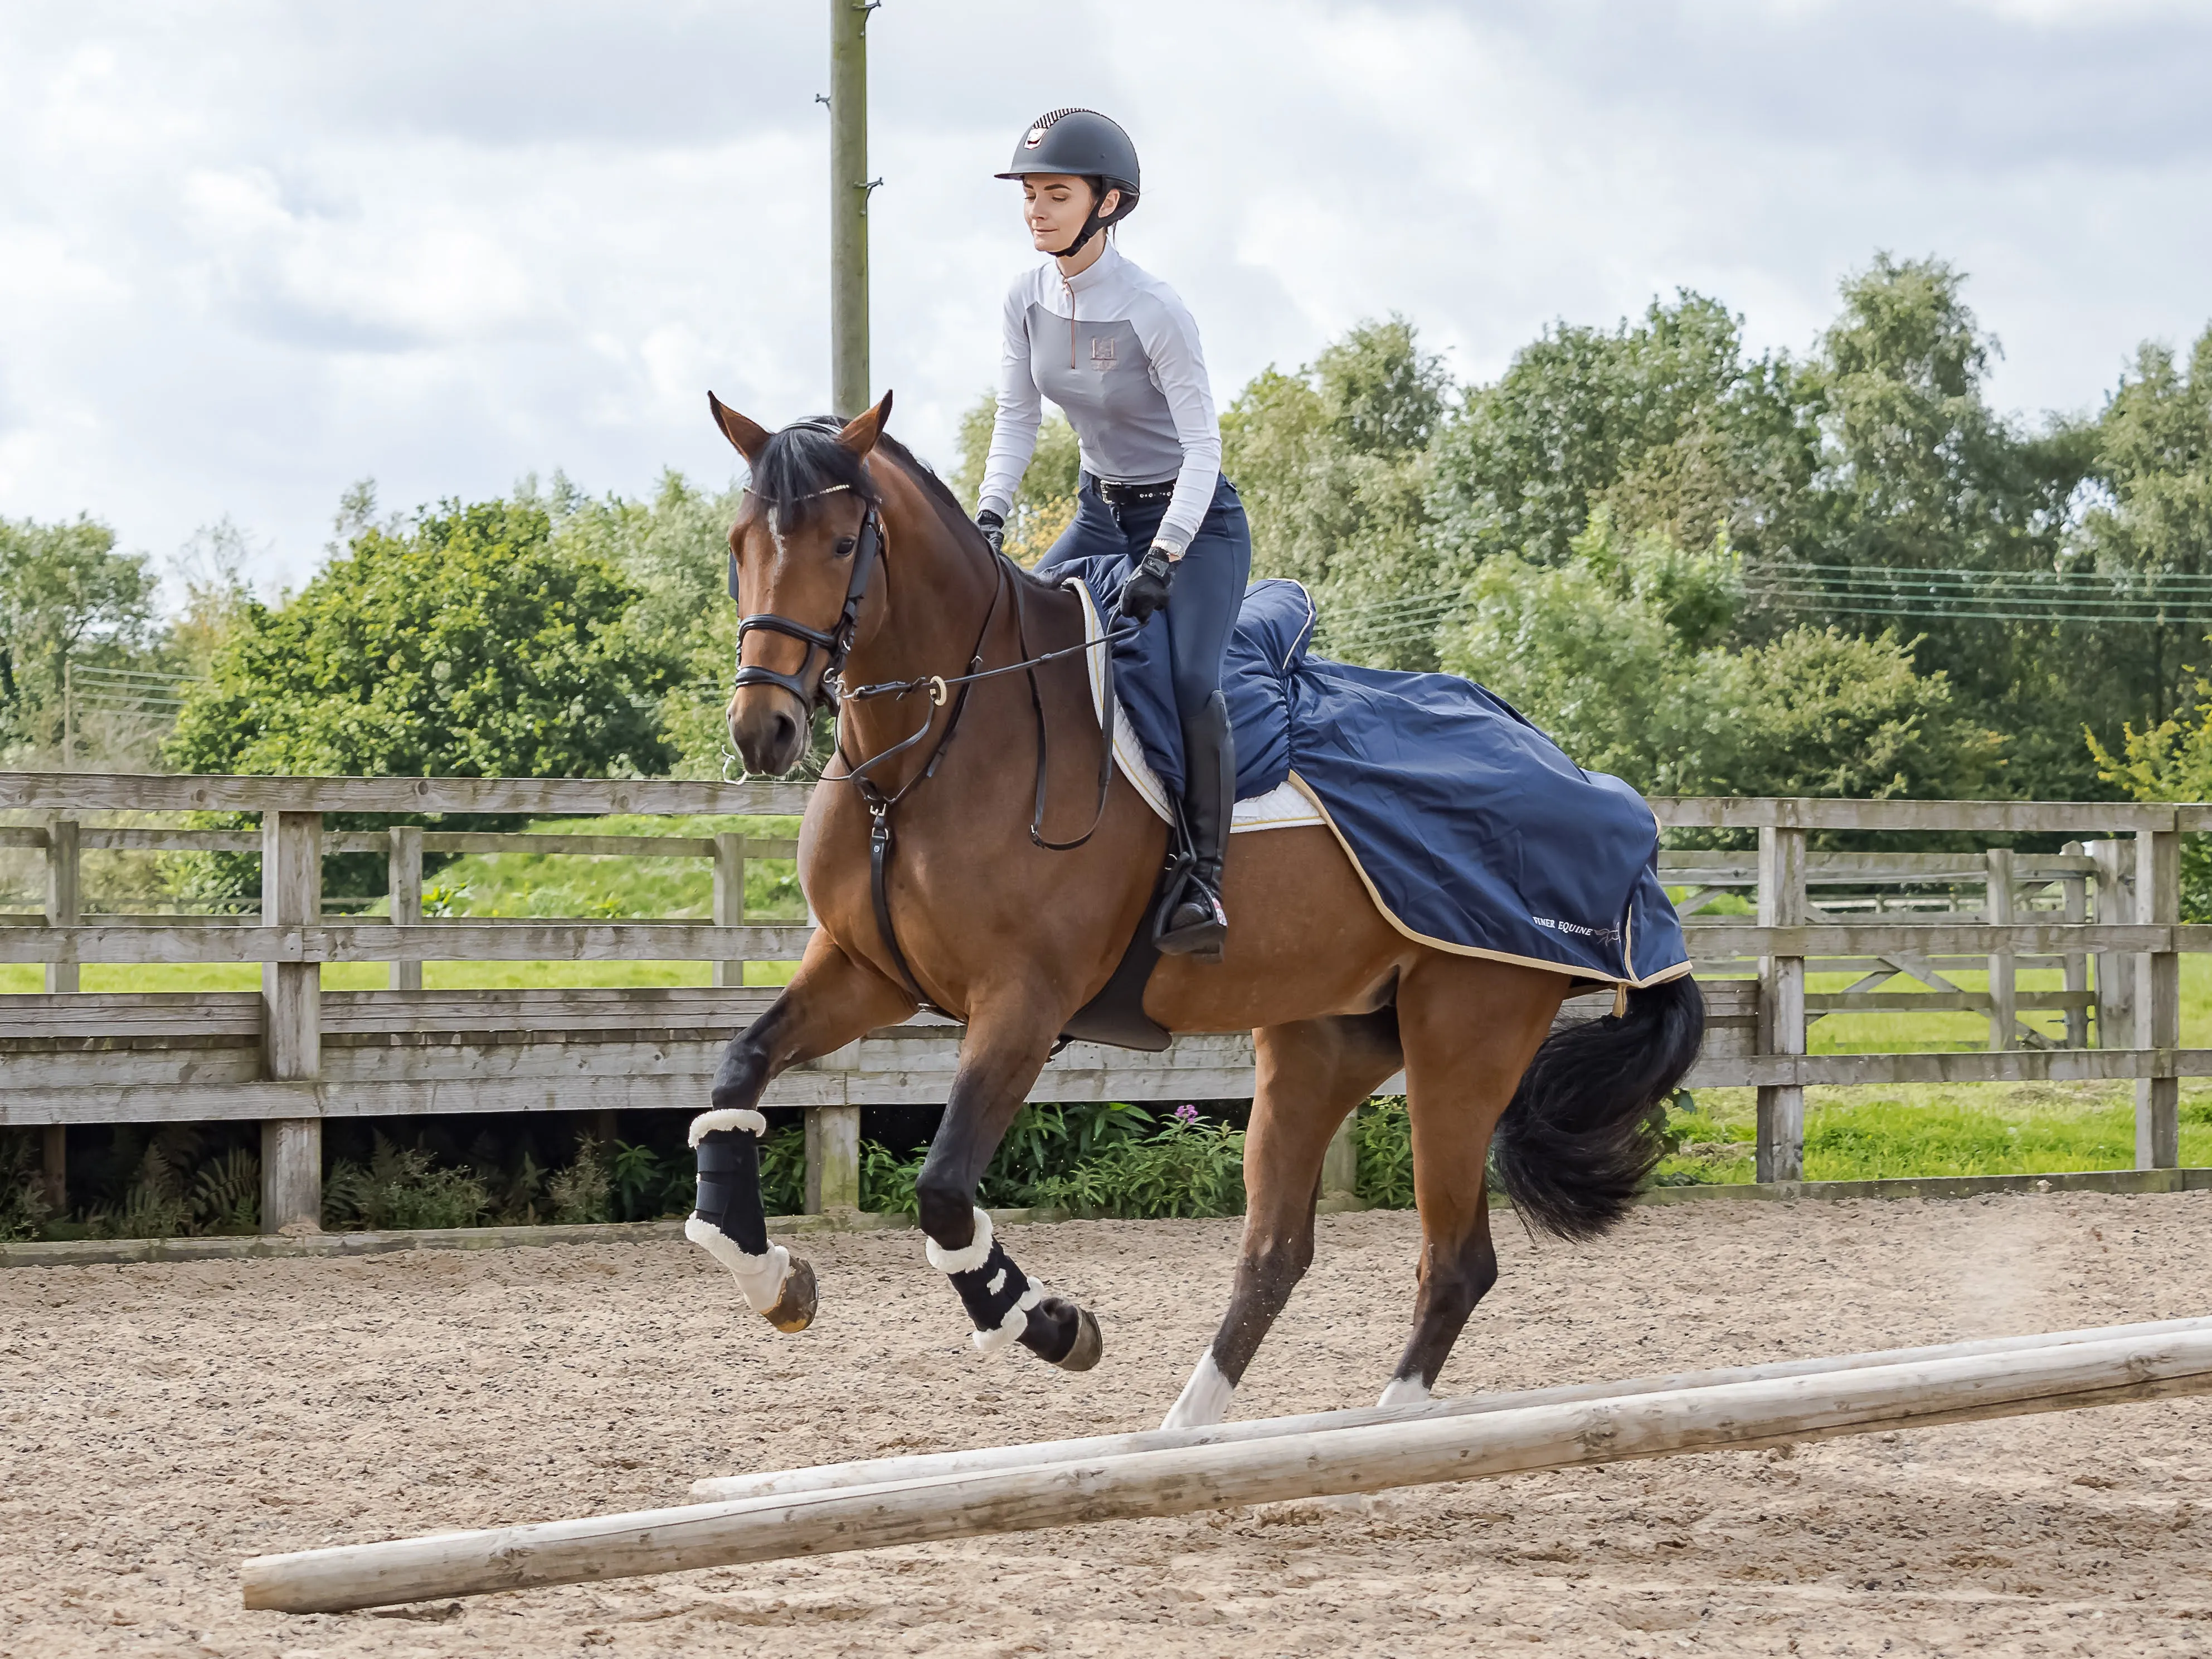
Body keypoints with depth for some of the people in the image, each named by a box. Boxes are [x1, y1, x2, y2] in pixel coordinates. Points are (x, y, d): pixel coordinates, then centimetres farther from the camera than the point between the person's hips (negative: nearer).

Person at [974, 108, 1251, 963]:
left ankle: (1203, 882, -23)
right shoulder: (1029, 299, -5)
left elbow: (1202, 448, -23)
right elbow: (1016, 417, 2)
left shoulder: (1154, 311, -24)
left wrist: (1163, 560, -32)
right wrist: (989, 515, -14)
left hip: (1195, 517, -7)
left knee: (1191, 681, -27)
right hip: (1103, 513, 7)